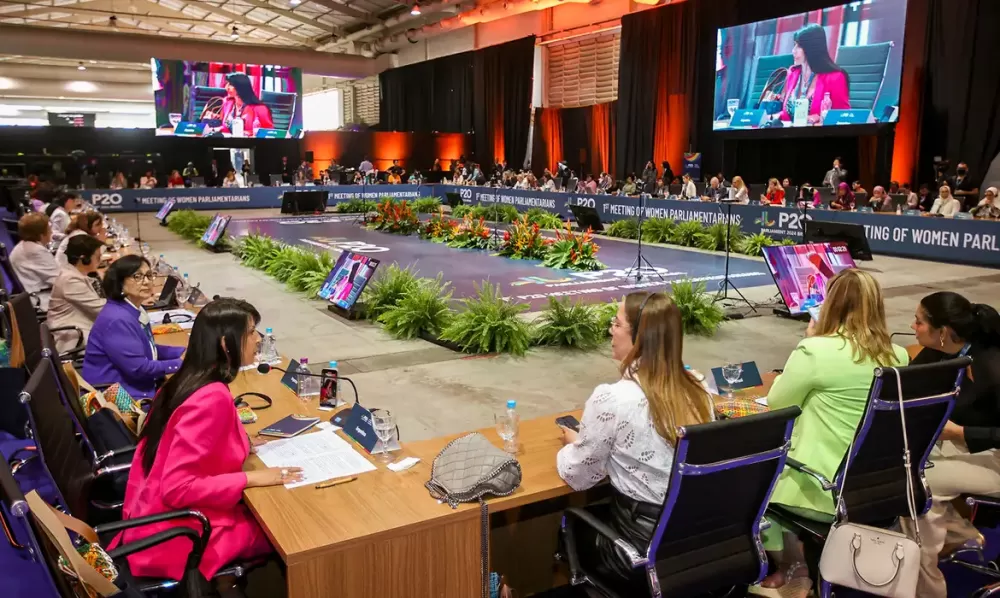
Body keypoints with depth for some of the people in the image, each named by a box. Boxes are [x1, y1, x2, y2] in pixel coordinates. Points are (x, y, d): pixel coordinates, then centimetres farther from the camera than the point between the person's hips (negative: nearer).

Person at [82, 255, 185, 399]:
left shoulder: (136, 311, 9)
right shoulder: (117, 319, -21)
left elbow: (149, 350, 18)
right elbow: (138, 368, -23)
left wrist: (184, 352, 5)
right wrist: (181, 364, -16)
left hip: (137, 389, 9)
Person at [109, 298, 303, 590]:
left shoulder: (188, 379, 1)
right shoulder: (213, 398, -26)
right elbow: (177, 488, -28)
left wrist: (241, 442, 5)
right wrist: (251, 478, -20)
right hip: (176, 534, -8)